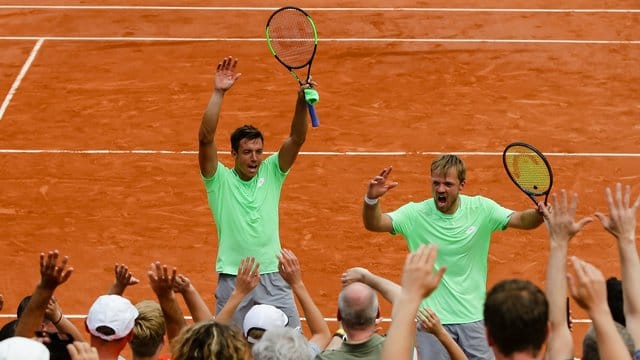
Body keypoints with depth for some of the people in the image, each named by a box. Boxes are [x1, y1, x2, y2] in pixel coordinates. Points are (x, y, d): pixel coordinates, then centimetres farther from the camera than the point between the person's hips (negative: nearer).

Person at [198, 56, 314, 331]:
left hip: (273, 277, 2)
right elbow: (206, 138, -14)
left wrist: (302, 101, -21)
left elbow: (296, 139, -5)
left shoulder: (271, 174, 7)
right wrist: (218, 93, -21)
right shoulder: (220, 180, 0)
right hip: (232, 279, -2)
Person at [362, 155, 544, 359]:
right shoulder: (415, 214, -9)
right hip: (432, 318, -1)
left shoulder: (481, 209, -4)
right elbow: (373, 224, -18)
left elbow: (521, 220, -7)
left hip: (473, 317, 2)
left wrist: (539, 213, -30)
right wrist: (372, 199, -39)